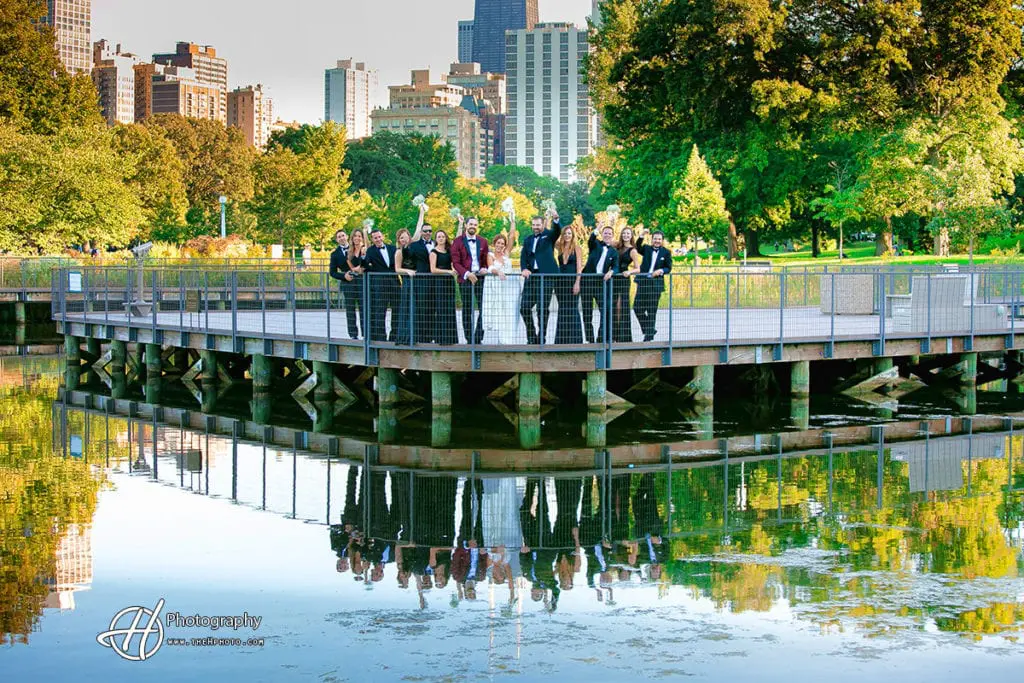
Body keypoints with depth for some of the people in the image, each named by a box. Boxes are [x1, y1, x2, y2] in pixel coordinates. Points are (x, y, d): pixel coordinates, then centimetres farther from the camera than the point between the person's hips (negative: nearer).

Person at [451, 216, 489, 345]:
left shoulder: (483, 241, 13)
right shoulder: (458, 241, 3)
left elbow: (486, 259, 15)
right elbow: (455, 262, -3)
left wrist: (485, 269, -7)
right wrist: (467, 274, -16)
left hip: (480, 277, 2)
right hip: (465, 278, -2)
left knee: (483, 308, -6)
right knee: (467, 309, 3)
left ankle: (479, 338, -2)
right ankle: (469, 339, 6)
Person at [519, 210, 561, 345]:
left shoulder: (549, 235, 6)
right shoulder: (528, 240, 17)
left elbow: (558, 230, -14)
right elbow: (523, 257, 10)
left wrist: (555, 219, -36)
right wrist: (524, 269, -11)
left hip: (546, 276, -4)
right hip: (531, 276, 4)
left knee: (542, 309, -5)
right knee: (525, 307, 0)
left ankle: (541, 338, 1)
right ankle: (531, 337, 12)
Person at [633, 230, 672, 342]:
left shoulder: (666, 252, 4)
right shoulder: (647, 249, 8)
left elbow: (669, 268, 4)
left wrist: (661, 271, -15)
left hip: (656, 283, -2)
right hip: (643, 282, 2)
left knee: (652, 310, 0)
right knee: (637, 307, -1)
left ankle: (649, 334, 9)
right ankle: (650, 329, 17)